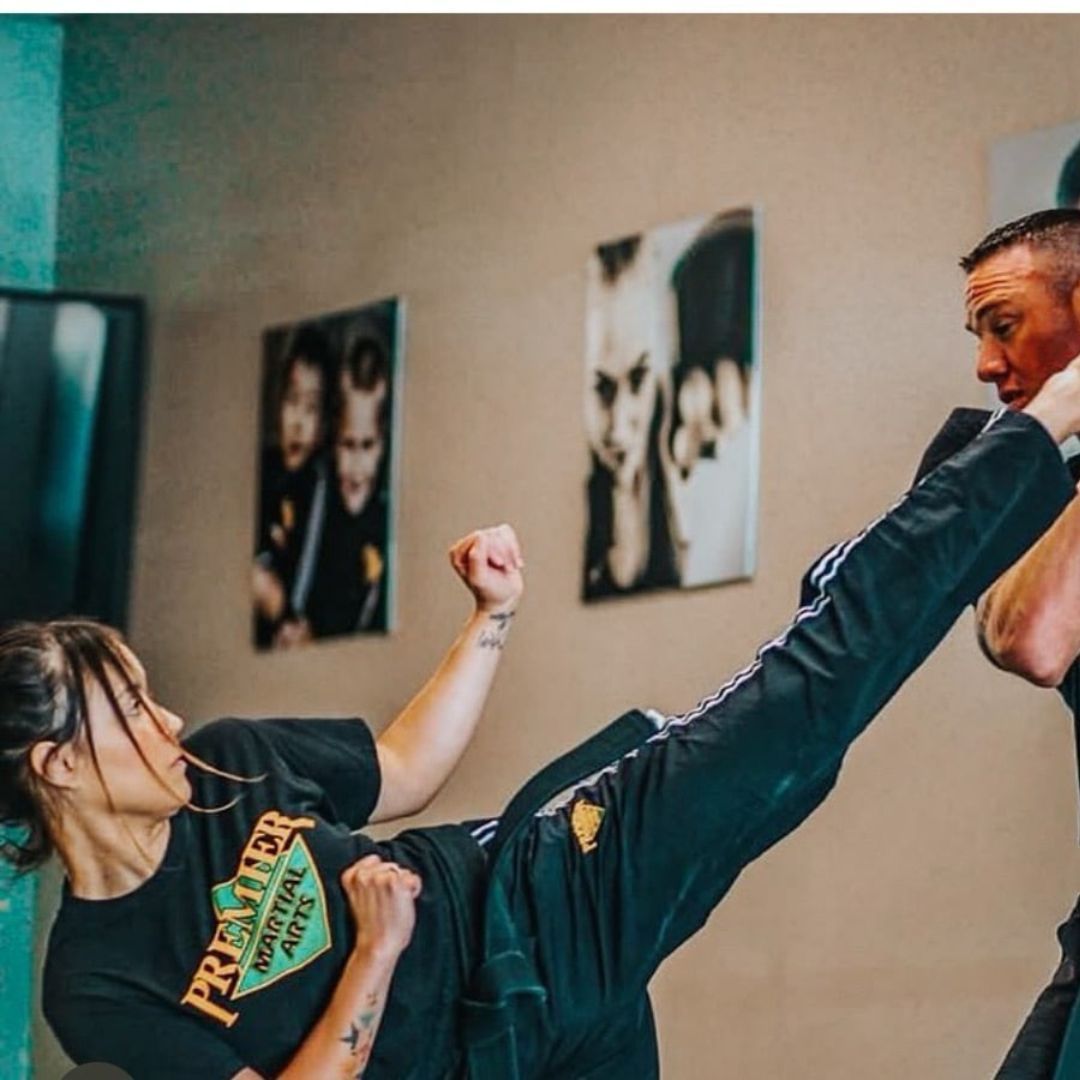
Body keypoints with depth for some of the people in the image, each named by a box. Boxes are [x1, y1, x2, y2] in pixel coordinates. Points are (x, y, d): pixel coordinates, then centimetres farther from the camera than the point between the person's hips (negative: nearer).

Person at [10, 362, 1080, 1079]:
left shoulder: (224, 765, -3)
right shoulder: (98, 985, -19)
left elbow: (401, 767, 13)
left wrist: (493, 615, 4)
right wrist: (378, 954, -25)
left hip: (544, 894, 4)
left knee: (810, 693, -1)